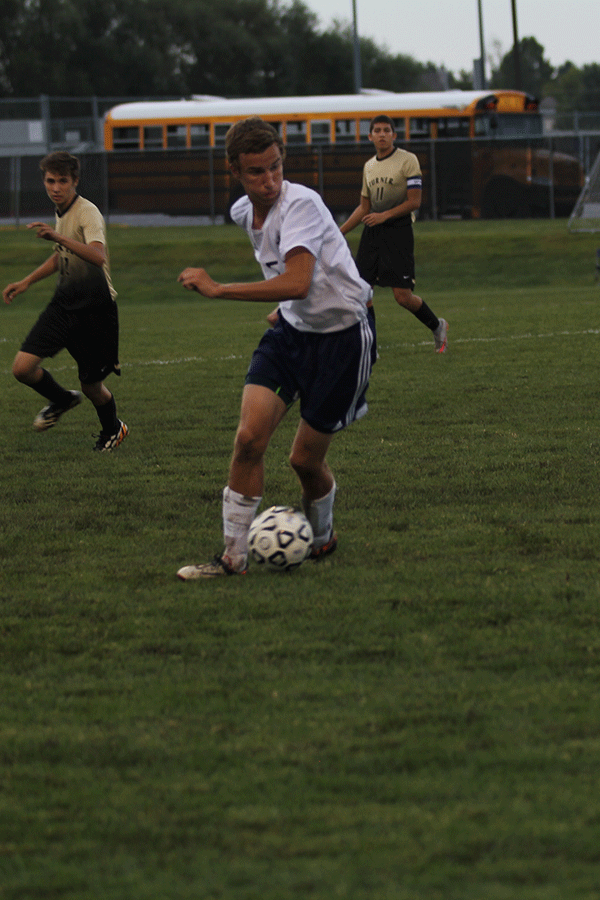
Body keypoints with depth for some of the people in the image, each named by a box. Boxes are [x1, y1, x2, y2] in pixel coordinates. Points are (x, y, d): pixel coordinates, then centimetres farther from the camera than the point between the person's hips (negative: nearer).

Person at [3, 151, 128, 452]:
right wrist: (26, 282, 25)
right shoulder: (61, 212, 8)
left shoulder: (88, 213, -18)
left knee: (91, 386, 4)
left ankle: (112, 429, 37)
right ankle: (61, 400, 22)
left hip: (95, 306, -7)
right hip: (64, 301, 7)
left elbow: (98, 256, -38)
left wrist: (58, 237, -49)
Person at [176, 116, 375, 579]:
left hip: (343, 334, -6)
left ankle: (322, 537, 32)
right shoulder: (243, 212, 0)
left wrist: (217, 289, -34)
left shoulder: (301, 204, -25)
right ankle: (234, 555, -5)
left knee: (305, 458, 1)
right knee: (250, 436, -12)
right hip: (291, 328, 6)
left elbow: (297, 283, -37)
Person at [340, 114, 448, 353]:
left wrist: (384, 215, -19)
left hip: (398, 231, -6)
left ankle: (437, 327, 16)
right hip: (371, 234, 6)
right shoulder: (369, 166, 14)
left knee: (403, 296, -9)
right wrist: (339, 232, 16)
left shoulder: (408, 160, -5)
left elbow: (414, 201, -11)